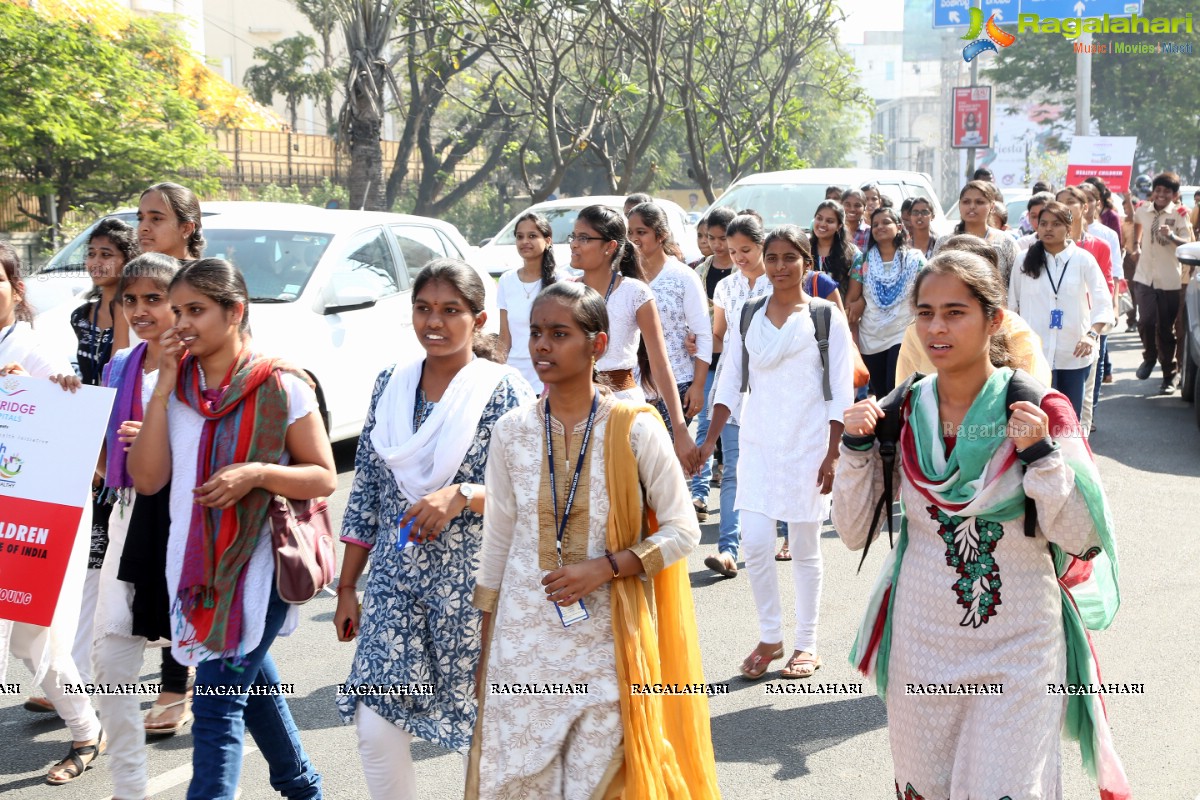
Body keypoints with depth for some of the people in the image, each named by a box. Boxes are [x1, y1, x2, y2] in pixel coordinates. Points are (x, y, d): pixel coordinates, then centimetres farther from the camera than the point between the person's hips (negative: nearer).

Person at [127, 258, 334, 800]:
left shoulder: (280, 387, -11)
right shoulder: (177, 384, 4)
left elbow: (324, 479, -8)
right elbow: (147, 478, -5)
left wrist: (256, 473, -25)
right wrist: (163, 388, -10)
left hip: (257, 561, -7)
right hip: (195, 560, 7)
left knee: (216, 704, -11)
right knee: (253, 685, 22)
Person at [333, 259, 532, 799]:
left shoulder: (504, 390, -5)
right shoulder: (390, 385, 8)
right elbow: (365, 491, 11)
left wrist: (460, 496, -26)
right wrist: (346, 588, 11)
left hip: (471, 585, -4)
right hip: (395, 585, 4)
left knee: (487, 731, 3)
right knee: (376, 727, -2)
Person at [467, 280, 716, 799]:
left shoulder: (634, 429, -8)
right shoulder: (511, 432, 1)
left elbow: (682, 530, -5)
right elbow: (497, 543, 8)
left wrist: (604, 567, -18)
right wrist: (484, 646, 10)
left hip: (608, 645, -2)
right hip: (524, 643, 3)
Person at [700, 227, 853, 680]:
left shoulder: (827, 319, -1)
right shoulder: (747, 318, 7)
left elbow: (841, 394, -3)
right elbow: (729, 385, 9)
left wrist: (833, 455, -9)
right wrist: (709, 441, 1)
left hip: (808, 445, -2)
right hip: (758, 444, 3)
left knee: (805, 549, 5)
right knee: (755, 544, -5)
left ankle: (806, 646, 18)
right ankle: (769, 638, 14)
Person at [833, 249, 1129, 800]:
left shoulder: (1040, 412, -9)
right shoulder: (902, 414, 0)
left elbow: (1086, 541, -11)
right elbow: (853, 532, 2)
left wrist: (1042, 454, -23)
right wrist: (856, 445, -10)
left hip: (1017, 651, -3)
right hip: (920, 645, 3)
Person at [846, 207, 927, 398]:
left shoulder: (915, 259, -1)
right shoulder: (863, 261, 4)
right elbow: (851, 301, 2)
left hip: (903, 336, -3)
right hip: (869, 339, 3)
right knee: (879, 394, 10)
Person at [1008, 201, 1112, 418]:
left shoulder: (1083, 259, -4)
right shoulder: (1024, 260, 2)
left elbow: (1103, 303, -8)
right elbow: (1012, 304, 9)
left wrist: (1092, 334, -24)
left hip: (1075, 353, 0)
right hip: (1036, 352, 0)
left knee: (1071, 417, 12)